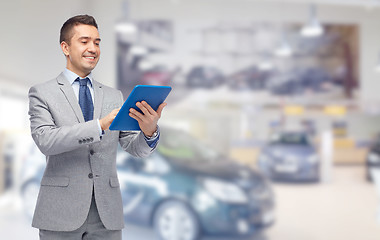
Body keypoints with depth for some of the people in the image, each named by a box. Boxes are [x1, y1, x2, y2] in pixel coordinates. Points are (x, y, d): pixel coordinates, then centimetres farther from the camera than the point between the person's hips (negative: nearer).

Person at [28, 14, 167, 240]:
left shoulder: (114, 96, 11)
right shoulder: (42, 93, 2)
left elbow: (137, 148, 4)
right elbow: (45, 140, -14)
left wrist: (150, 131, -19)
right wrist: (100, 125, -25)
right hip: (61, 213, -3)